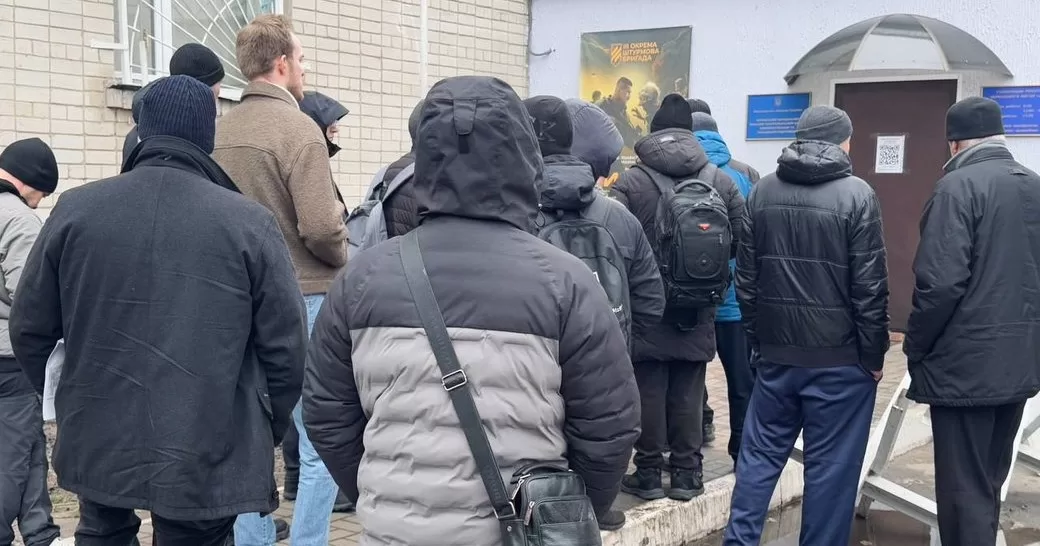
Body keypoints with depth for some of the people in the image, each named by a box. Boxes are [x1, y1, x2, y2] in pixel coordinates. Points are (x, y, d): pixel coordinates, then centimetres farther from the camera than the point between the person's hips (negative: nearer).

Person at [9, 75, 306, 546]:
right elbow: (286, 346, -8)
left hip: (97, 442, 3)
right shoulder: (249, 223, -10)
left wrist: (64, 401, 23)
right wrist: (269, 430, 9)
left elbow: (29, 329, 5)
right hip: (207, 455, -2)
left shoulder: (75, 209, -2)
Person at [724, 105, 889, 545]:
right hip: (840, 358, -4)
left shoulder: (762, 192, 4)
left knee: (759, 453, 14)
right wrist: (874, 355, -3)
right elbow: (869, 287, -11)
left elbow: (746, 277, 7)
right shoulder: (857, 195, -10)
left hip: (776, 353, 5)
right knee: (830, 466, 5)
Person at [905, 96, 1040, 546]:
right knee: (989, 483, 19)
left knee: (964, 491, 0)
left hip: (965, 363, -8)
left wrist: (915, 348, -9)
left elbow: (941, 282, -22)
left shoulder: (959, 186, -14)